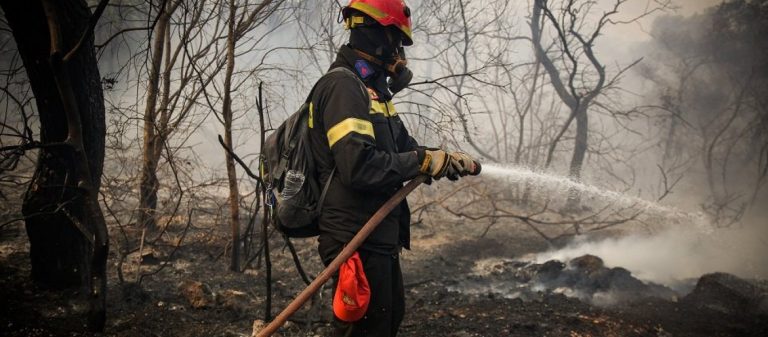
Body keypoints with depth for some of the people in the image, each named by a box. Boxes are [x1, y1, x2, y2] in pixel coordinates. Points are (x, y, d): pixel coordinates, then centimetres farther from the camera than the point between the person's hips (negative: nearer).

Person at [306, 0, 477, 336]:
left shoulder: (371, 89, 16)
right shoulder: (342, 87, -18)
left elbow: (402, 145, 19)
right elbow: (359, 165, -30)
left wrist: (444, 158, 1)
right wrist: (423, 161, -19)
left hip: (380, 236, 11)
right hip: (356, 238, -11)